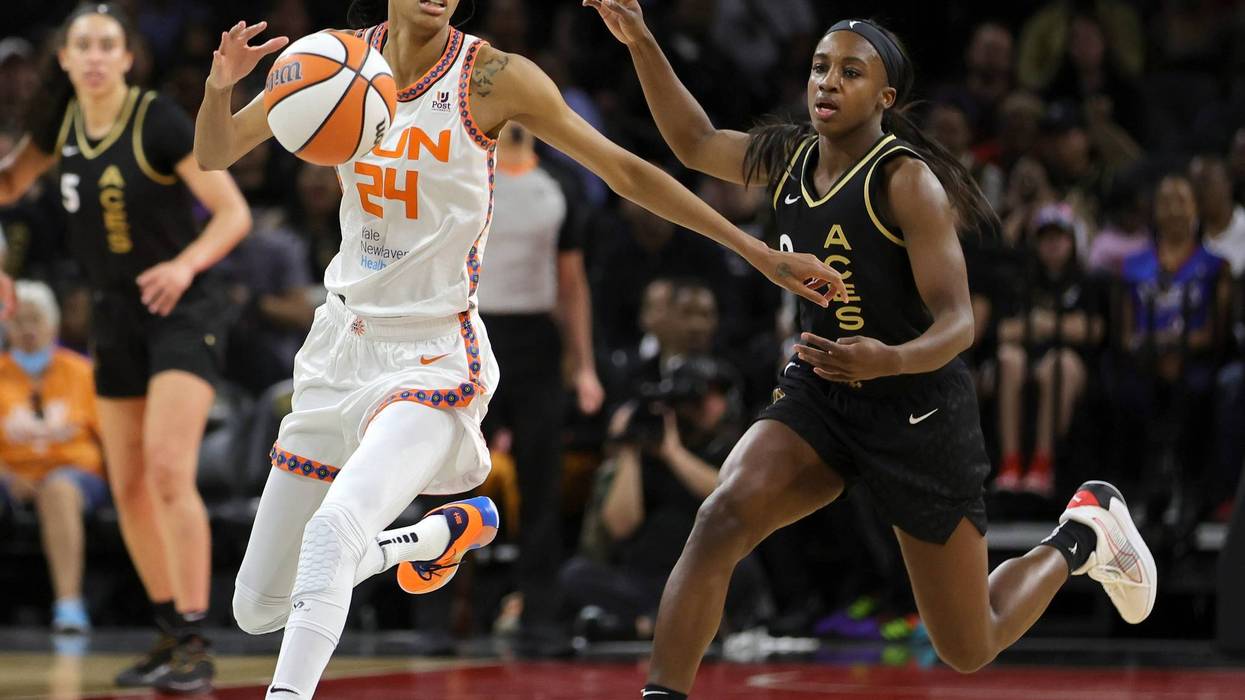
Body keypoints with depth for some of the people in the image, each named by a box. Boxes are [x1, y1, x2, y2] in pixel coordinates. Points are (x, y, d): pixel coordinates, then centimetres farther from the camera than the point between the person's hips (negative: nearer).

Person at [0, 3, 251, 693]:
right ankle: (171, 635, 21)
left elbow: (233, 212, -14)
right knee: (127, 485, 8)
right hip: (115, 317, 6)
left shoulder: (159, 121, -16)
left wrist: (185, 265, -31)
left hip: (180, 309, -6)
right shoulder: (59, 121, 1)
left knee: (168, 469, -20)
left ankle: (196, 644, -17)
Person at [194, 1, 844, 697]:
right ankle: (449, 529, 32)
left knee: (333, 526, -33)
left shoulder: (491, 76, -11)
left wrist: (758, 252, -8)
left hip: (433, 356, -5)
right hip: (341, 345, 5)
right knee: (258, 610, 12)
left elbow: (625, 171, -6)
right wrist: (219, 87, -17)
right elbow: (215, 154, 6)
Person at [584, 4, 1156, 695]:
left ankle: (1079, 538, 34)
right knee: (720, 519, -25)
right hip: (819, 393, 5)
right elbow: (695, 141, 15)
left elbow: (957, 322, -24)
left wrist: (890, 360, -44)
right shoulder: (789, 158, -1)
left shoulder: (907, 181, -19)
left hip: (917, 411, -5)